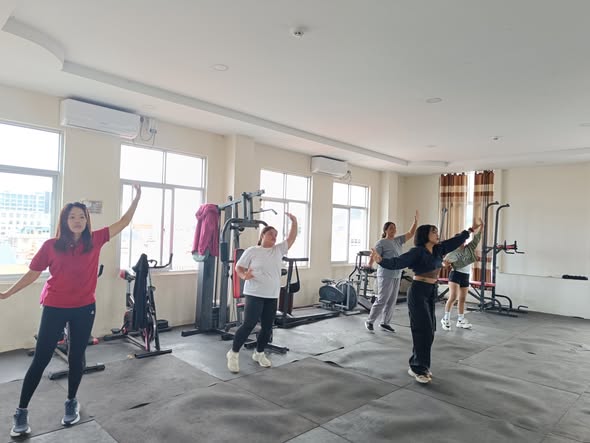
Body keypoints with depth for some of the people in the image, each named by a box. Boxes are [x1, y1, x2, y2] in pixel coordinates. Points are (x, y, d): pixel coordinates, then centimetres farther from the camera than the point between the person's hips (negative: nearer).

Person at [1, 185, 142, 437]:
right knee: (41, 359, 5)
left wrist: (136, 199, -6)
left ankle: (71, 403, 32)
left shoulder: (95, 240, -3)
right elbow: (33, 273, 2)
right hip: (55, 308, -1)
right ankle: (21, 412, 21)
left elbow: (123, 223, -2)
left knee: (76, 357, 13)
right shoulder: (51, 246, -7)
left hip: (84, 308, 2)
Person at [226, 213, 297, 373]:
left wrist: (294, 222, -1)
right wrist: (243, 276, -22)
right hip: (254, 295, -5)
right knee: (249, 324, -11)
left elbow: (291, 239, 8)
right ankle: (233, 353, 7)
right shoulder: (252, 251, -4)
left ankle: (259, 353, 30)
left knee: (267, 327, 10)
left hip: (272, 296, 6)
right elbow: (238, 267, -2)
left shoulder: (278, 250, 9)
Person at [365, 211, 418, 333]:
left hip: (397, 276, 7)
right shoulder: (381, 243, -10)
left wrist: (416, 220, 4)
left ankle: (385, 323, 20)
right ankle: (369, 321, 10)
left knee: (392, 301, 10)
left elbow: (411, 233, 14)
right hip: (386, 276, -7)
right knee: (381, 301, -4)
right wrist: (370, 265, -35)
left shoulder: (398, 240, 11)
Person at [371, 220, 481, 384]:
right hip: (418, 292, -8)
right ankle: (418, 369, 5)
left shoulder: (438, 249, 7)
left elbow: (455, 241, 21)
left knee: (429, 331, 10)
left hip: (431, 293, 8)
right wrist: (381, 260, -44)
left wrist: (470, 231, 31)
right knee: (423, 330, -6)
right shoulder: (417, 252, -16)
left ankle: (416, 366, 21)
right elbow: (398, 262, -27)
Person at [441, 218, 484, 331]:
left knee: (462, 299, 10)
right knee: (453, 297, -14)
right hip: (456, 274, -5)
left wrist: (481, 226, -10)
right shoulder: (453, 252, -4)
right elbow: (444, 262, -2)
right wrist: (445, 263, -26)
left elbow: (476, 238, 1)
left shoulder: (469, 248, 7)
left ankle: (460, 321, 18)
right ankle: (446, 319, -4)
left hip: (466, 276, 5)